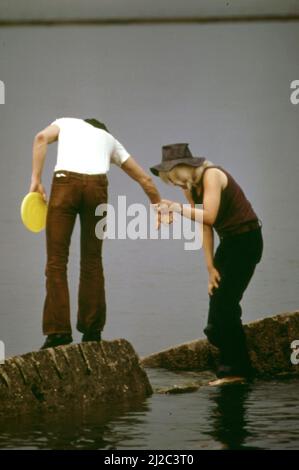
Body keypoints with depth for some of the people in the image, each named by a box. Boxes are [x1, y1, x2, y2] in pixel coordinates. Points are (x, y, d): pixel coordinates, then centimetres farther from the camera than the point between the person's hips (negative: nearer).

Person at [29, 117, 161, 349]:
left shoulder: (66, 122, 29)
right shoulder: (109, 139, 33)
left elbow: (41, 138, 4)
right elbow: (144, 178, 35)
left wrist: (36, 179, 2)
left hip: (65, 181, -2)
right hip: (97, 185, 2)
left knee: (57, 260, 1)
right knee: (92, 260, 15)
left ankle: (59, 332, -6)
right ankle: (92, 331, 16)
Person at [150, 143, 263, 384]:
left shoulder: (211, 175, -19)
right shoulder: (190, 186, 6)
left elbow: (209, 217, -30)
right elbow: (205, 227, 4)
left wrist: (178, 208, -20)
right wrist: (210, 267, 0)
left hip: (246, 239, -9)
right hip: (229, 242, 9)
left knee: (224, 305, -11)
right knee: (217, 305, 6)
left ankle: (236, 370, -4)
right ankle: (231, 367, 14)